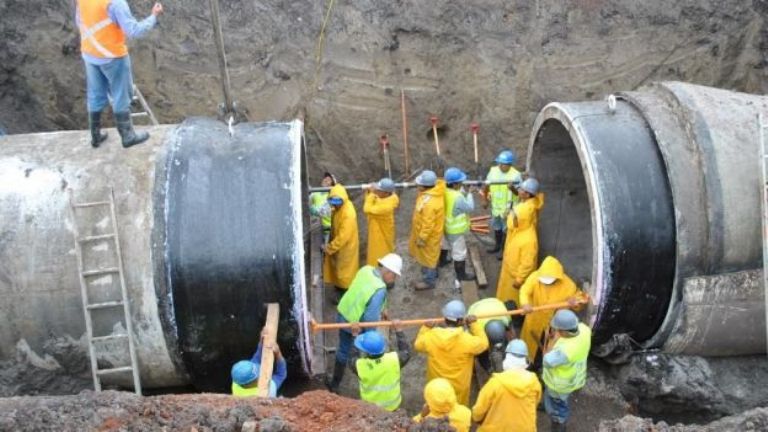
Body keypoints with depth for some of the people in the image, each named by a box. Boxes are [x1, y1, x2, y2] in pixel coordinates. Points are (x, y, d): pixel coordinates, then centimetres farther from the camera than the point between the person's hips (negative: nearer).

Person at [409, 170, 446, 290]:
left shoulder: (429, 202, -39)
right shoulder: (435, 190, -11)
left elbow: (428, 223, -33)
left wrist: (422, 238, -20)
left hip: (429, 235, -10)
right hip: (429, 232, 10)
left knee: (427, 257, 11)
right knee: (429, 256, 29)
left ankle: (428, 281, 30)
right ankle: (432, 274, 50)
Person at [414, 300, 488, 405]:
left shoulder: (430, 336, -26)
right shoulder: (467, 340, -33)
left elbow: (418, 345, -4)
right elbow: (483, 343, -11)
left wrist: (425, 328, 2)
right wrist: (474, 324, -6)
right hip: (459, 385, -2)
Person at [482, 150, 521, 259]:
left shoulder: (515, 175, -22)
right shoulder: (493, 170, -8)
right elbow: (486, 185, 4)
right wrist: (486, 199, 6)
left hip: (508, 207, -5)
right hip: (495, 205, 5)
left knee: (506, 229, 11)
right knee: (496, 227, 23)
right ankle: (497, 246, 44)